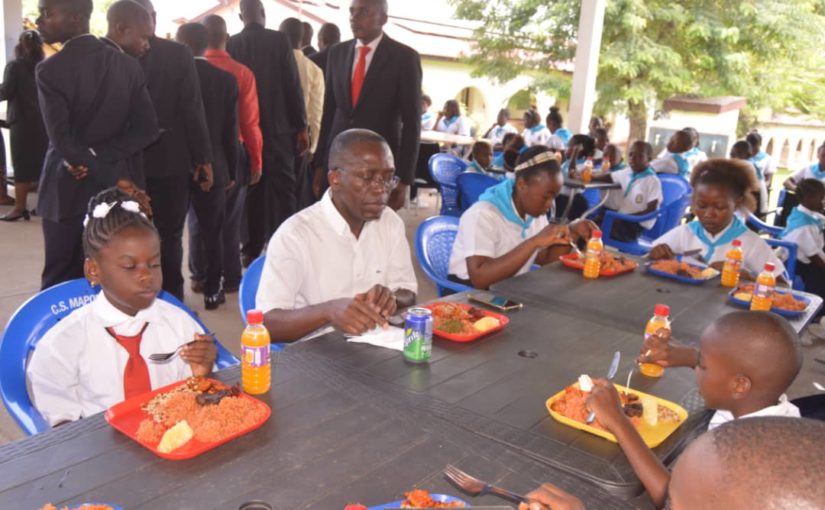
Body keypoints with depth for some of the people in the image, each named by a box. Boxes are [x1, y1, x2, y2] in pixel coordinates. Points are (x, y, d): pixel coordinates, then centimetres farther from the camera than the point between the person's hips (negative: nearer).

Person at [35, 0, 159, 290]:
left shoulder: (50, 69, -11)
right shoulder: (128, 65, 1)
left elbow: (62, 140, -18)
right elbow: (147, 129, -5)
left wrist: (116, 180, -17)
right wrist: (101, 157, -10)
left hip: (67, 189, -3)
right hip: (113, 189, 4)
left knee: (60, 279, 8)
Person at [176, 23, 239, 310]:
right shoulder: (226, 79, -4)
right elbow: (230, 130, -4)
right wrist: (231, 171, 4)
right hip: (211, 166, 1)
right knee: (210, 230, 10)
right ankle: (211, 290, 15)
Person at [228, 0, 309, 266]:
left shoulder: (231, 44, 1)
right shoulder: (279, 40, -6)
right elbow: (293, 86, -8)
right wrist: (301, 126, -2)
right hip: (277, 126, -3)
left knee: (251, 187, 10)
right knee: (281, 187, 2)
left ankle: (252, 249, 15)